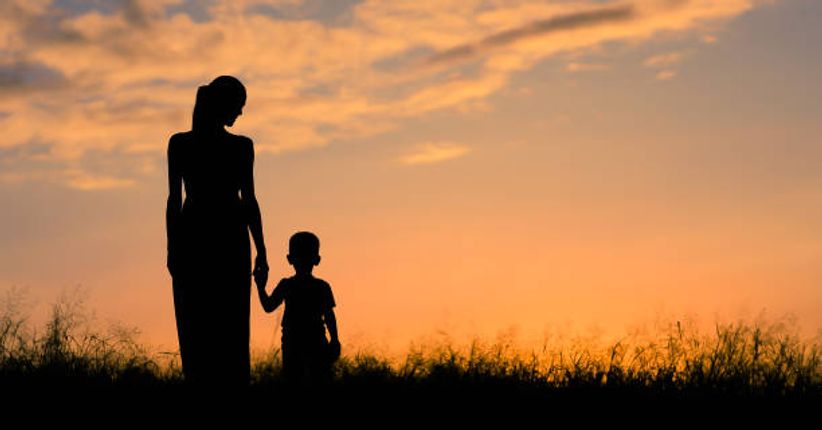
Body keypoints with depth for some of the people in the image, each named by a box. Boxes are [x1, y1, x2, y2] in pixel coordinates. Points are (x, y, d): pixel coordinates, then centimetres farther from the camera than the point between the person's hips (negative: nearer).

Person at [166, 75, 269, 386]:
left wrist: (172, 248, 4)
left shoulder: (179, 143, 1)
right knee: (231, 327, 3)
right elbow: (248, 200, -6)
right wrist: (261, 251, -2)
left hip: (191, 235, 1)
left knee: (193, 327, 3)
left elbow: (174, 200, -1)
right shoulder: (240, 146, -4)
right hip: (229, 237, -1)